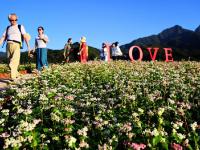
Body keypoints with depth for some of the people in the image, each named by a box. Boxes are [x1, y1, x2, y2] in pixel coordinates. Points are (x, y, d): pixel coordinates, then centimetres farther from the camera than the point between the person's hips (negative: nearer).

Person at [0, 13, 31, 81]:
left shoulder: (20, 26, 12)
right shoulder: (8, 28, 21)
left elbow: (25, 36, 2)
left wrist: (28, 45, -10)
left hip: (16, 45, -4)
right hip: (8, 45, 4)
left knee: (14, 61, -19)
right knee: (10, 61, 5)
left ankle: (13, 77, -29)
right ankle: (17, 74, 23)